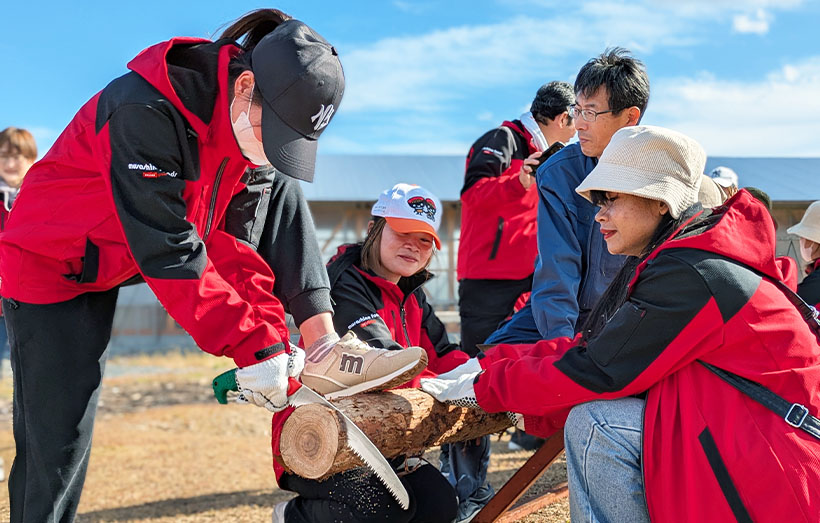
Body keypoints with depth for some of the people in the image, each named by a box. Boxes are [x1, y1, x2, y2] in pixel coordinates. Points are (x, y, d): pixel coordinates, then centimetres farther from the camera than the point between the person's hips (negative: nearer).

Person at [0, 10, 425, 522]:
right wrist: (252, 344, -33)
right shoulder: (145, 112, -33)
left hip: (113, 268, 8)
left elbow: (226, 240, -7)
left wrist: (271, 335, -17)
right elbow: (169, 250, -33)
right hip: (50, 266, -8)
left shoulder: (250, 118, -10)